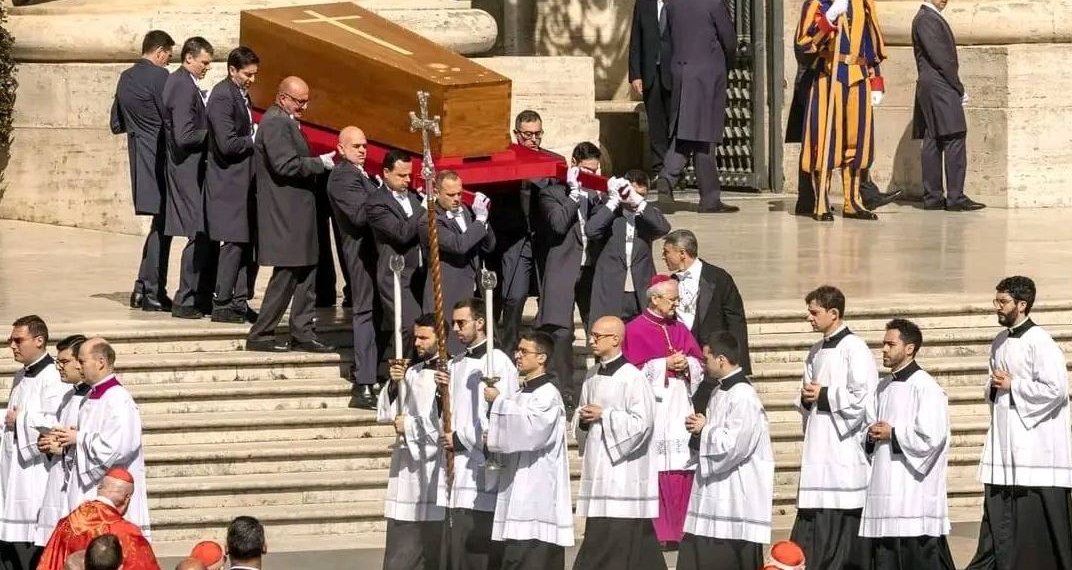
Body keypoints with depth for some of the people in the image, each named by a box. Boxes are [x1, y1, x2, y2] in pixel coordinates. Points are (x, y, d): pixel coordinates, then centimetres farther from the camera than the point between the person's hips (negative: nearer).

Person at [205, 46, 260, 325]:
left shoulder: (241, 94, 14)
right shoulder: (222, 97, -16)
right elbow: (227, 144, -22)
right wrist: (256, 139, -13)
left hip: (245, 181, 9)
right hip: (229, 183, -9)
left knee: (251, 242, 10)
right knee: (235, 242, -7)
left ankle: (240, 302, 16)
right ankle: (222, 305, 0)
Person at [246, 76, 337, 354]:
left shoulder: (285, 122, 18)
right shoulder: (275, 123, -15)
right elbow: (286, 165, -23)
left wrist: (319, 164, 10)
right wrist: (320, 163, -16)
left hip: (295, 214, 11)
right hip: (285, 215, -11)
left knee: (305, 274, 11)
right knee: (285, 276, -7)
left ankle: (302, 334, 14)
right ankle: (260, 336, -2)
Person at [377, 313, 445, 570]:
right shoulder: (411, 373, 15)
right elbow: (385, 414, 13)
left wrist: (409, 425, -7)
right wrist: (394, 384, -4)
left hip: (433, 469, -7)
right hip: (406, 467, 7)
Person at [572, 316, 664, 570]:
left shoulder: (632, 378, -11)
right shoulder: (592, 376, 13)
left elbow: (643, 422, -15)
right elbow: (581, 419, 22)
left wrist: (604, 415, -13)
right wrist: (583, 420, -1)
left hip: (623, 470, -8)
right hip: (598, 465, 8)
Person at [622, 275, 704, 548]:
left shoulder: (680, 329, 17)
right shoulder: (636, 330, -2)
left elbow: (700, 364, 16)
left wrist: (686, 364, -4)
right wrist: (666, 364, -12)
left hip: (680, 411, 6)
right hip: (653, 412, -6)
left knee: (682, 473, 1)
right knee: (655, 473, -10)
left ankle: (677, 530, 6)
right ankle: (654, 533, -6)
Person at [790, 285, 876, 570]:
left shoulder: (854, 349, -9)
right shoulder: (816, 352, 17)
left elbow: (864, 397, -16)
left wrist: (824, 396, -10)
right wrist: (806, 399, 3)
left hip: (844, 447, -8)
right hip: (818, 447, 8)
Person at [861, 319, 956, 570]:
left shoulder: (924, 387, -11)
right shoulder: (884, 387, 15)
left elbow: (931, 438, -19)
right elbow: (871, 424, 25)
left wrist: (892, 434, -11)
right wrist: (873, 434, 1)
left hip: (914, 490, -9)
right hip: (885, 485, 9)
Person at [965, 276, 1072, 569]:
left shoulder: (1040, 342, -11)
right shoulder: (1000, 342, 14)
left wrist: (1012, 385, -12)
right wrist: (993, 387, 3)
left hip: (1034, 443, -8)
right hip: (1003, 443, 8)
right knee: (998, 516, 6)